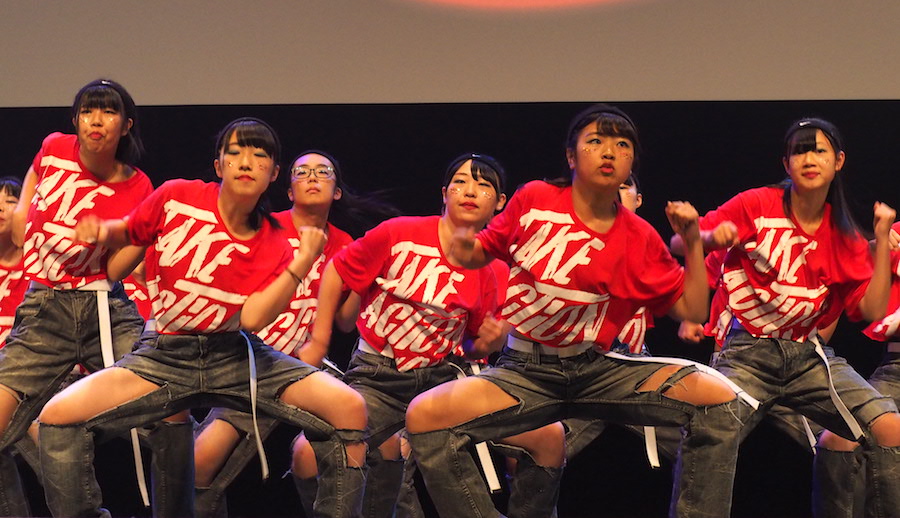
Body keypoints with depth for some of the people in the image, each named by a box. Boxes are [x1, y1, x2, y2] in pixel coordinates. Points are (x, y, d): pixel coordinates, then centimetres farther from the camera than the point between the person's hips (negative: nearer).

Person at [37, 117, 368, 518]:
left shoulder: (274, 247, -1)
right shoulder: (175, 198, -2)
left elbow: (252, 318, -16)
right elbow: (128, 233, 17)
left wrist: (301, 264, -22)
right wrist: (103, 231, -4)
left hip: (234, 358, 0)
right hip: (164, 354, 0)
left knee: (349, 407, -20)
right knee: (58, 416, -21)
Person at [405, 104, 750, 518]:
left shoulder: (640, 239, 4)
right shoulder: (533, 200, 2)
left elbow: (691, 309, 7)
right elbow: (484, 252, 16)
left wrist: (693, 243, -4)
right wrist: (466, 248, -7)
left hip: (597, 371, 1)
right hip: (523, 370, -1)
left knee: (719, 399, -19)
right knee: (424, 416, -28)